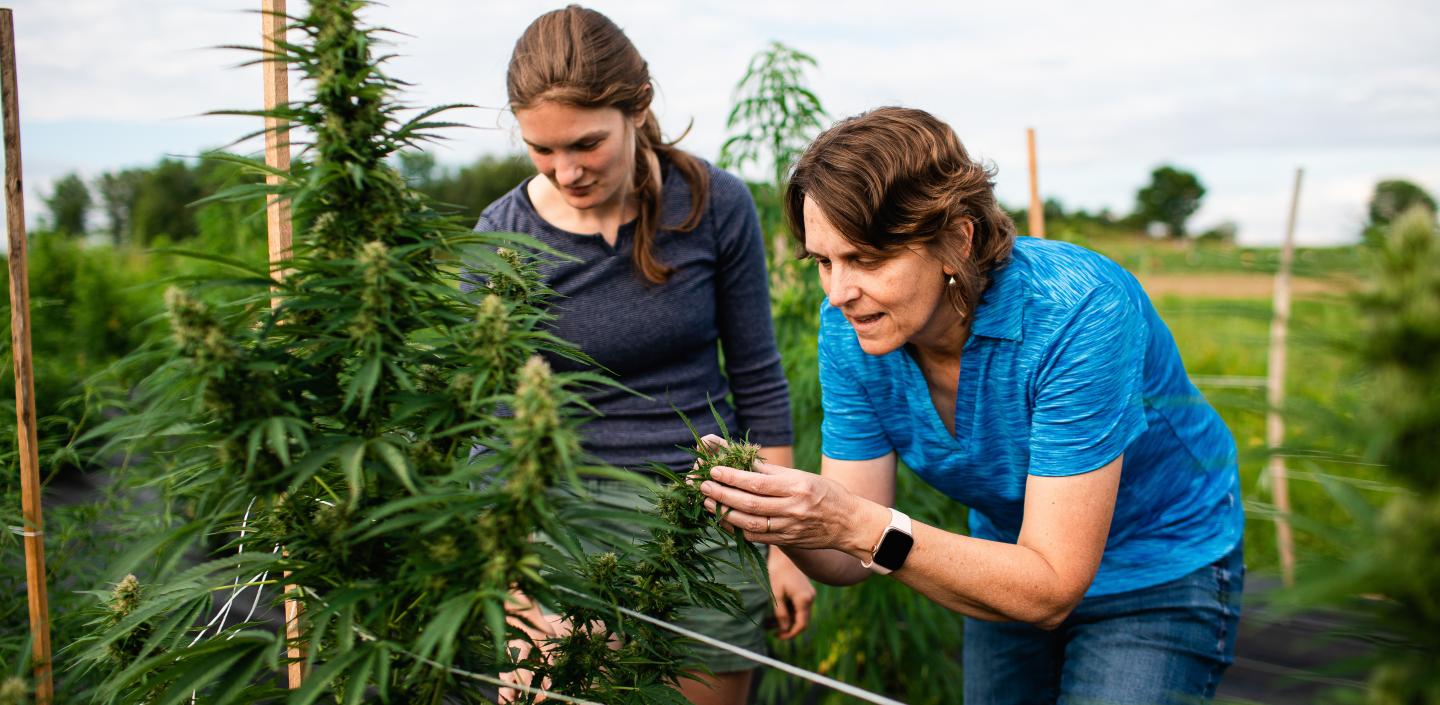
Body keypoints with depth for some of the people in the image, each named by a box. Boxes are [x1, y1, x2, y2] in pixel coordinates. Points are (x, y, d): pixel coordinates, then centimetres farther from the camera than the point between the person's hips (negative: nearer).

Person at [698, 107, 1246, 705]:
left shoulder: (1078, 313, -31)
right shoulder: (849, 328, -15)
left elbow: (1050, 590, -31)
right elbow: (849, 560, -12)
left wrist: (860, 526, -41)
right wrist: (781, 518, -34)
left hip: (1160, 581, -4)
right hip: (1009, 570, 5)